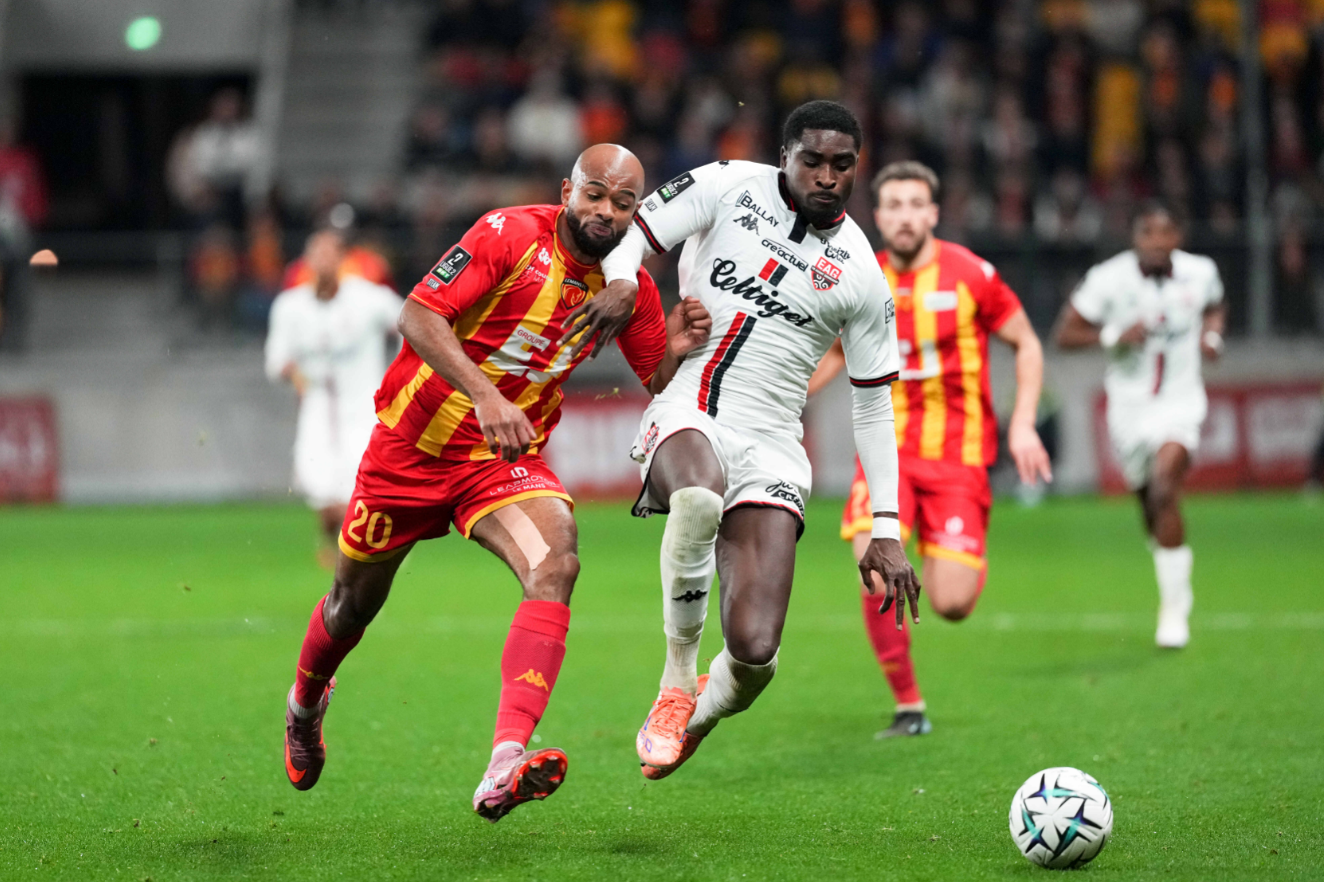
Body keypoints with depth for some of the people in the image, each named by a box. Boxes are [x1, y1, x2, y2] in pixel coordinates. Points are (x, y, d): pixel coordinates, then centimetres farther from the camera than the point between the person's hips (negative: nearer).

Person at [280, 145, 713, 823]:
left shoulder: (631, 287, -3)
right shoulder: (511, 235, -18)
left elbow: (659, 390, 6)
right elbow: (418, 315, -26)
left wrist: (677, 350, -18)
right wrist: (484, 395, -39)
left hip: (507, 460, 2)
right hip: (414, 443, -2)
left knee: (555, 562, -28)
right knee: (357, 601, 13)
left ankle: (504, 767, -41)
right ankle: (305, 704, 51)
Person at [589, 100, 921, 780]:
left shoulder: (860, 276, 6)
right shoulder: (728, 187, 4)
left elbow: (873, 405, 13)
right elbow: (630, 236, 6)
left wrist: (886, 529, 9)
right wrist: (619, 285, -19)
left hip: (770, 446, 1)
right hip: (684, 414, -1)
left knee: (754, 654, -15)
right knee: (700, 496, -41)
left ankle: (691, 720, 23)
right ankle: (676, 679, -20)